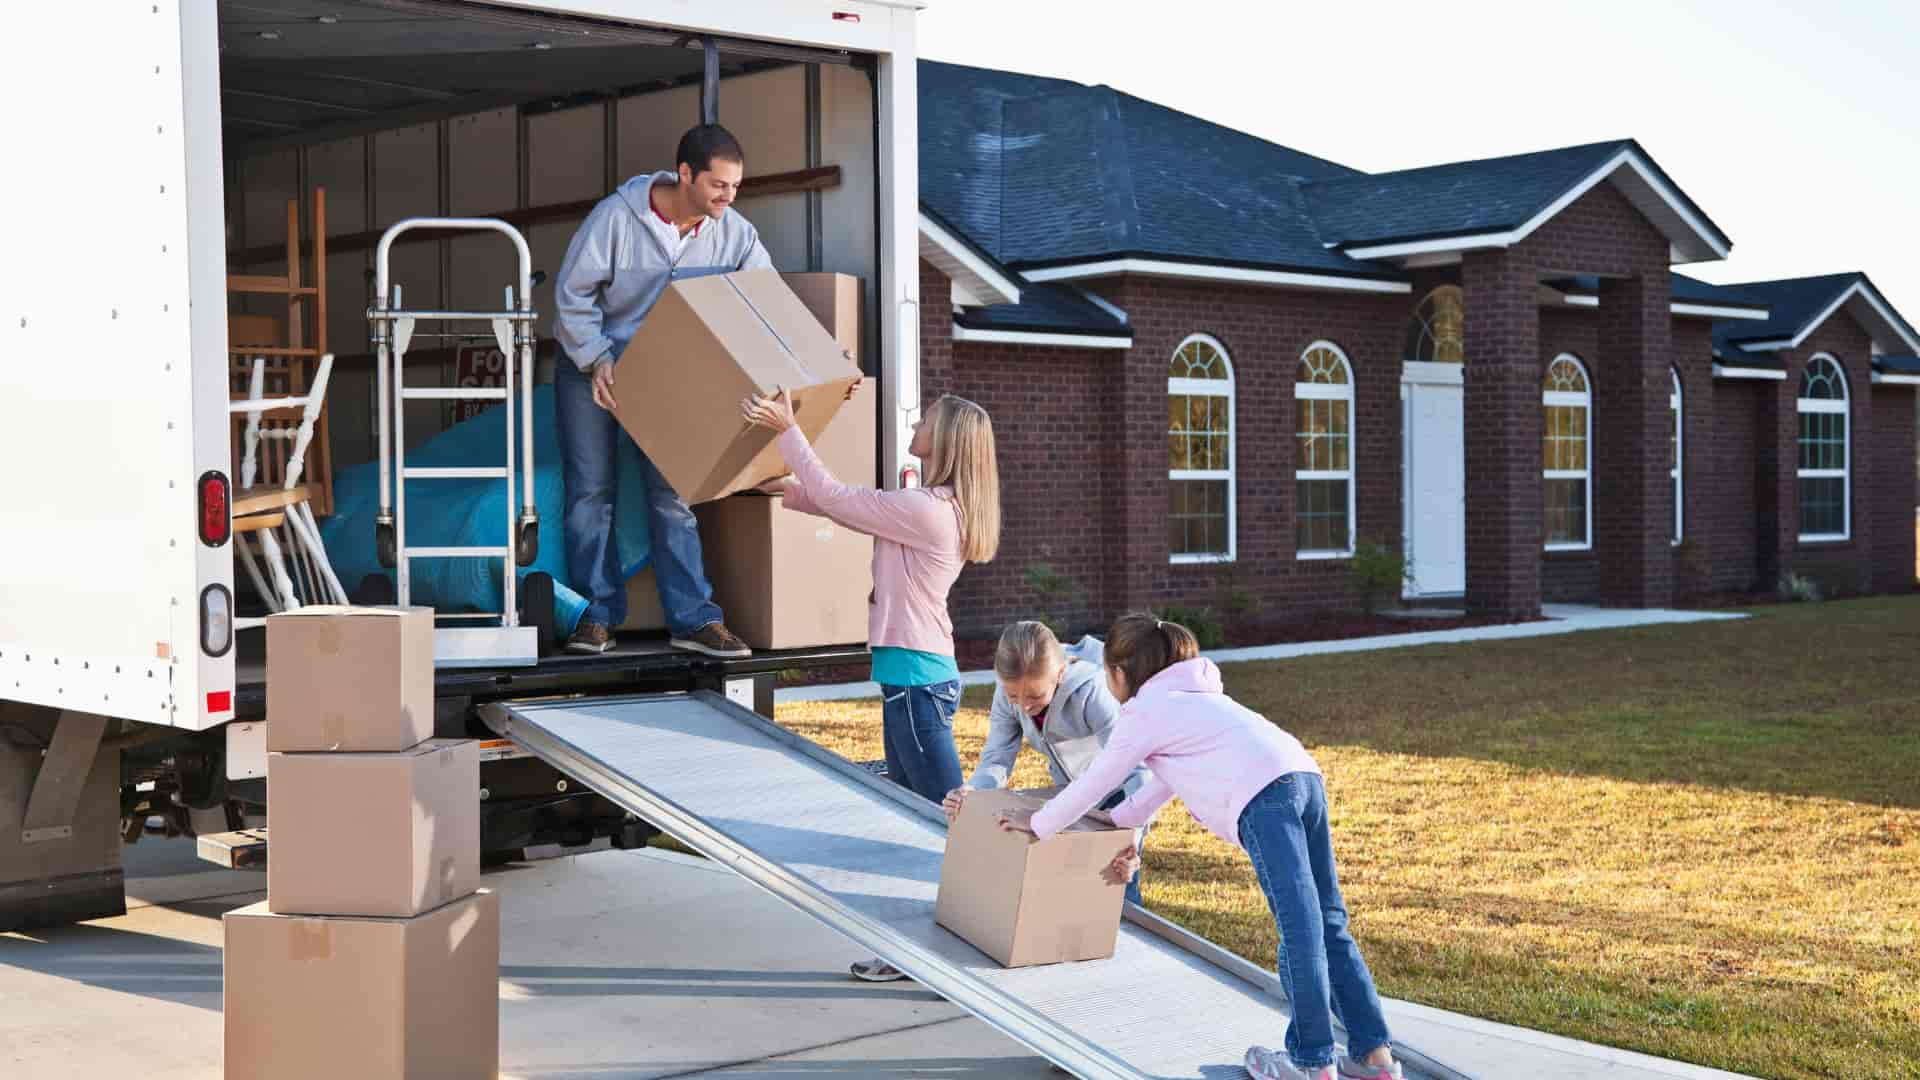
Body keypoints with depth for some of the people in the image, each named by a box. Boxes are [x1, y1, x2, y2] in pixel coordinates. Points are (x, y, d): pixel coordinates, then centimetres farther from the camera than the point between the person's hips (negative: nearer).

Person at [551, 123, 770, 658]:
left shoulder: (734, 232, -11)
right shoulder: (617, 217, -22)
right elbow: (572, 293, -16)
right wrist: (598, 361, -23)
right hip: (591, 365, -3)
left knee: (673, 493, 0)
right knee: (591, 490, -2)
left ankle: (694, 619, 0)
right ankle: (598, 614, 5)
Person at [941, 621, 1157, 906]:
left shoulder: (1093, 692, -38)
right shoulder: (1009, 692, -23)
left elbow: (1138, 769, -42)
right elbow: (997, 759, -19)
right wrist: (971, 791, -42)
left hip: (1119, 787, -5)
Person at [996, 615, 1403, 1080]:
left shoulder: (1142, 713, 10)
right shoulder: (1193, 696, 35)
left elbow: (1093, 784, 17)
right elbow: (1167, 777, 43)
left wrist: (1037, 823, 31)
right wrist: (1119, 821, 48)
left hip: (1263, 796, -8)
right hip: (1304, 775, 8)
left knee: (1298, 928, -8)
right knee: (1327, 923, 9)